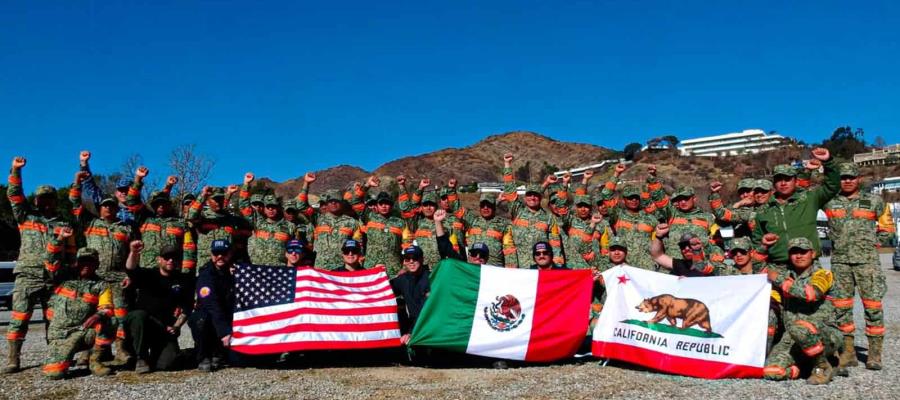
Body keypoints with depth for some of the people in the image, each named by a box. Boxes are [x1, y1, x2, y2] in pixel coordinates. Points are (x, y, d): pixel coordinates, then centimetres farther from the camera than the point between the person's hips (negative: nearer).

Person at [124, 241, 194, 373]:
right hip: (139, 323, 0)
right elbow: (131, 270, -21)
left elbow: (186, 308, 7)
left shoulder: (184, 281, 8)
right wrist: (133, 253, -42)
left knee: (167, 364, -22)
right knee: (139, 315, -36)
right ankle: (141, 358, -18)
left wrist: (176, 326, -9)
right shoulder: (148, 275, 2)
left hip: (166, 329, 0)